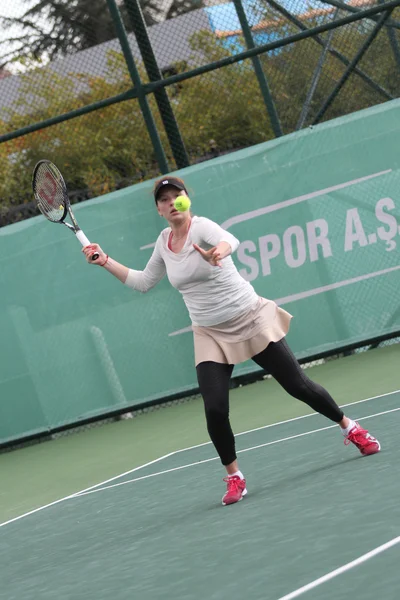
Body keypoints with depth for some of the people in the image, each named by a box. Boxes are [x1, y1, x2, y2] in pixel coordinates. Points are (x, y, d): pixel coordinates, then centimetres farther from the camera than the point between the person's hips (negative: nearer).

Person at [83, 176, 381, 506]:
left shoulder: (200, 226, -16)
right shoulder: (164, 242, 4)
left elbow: (230, 240, -40)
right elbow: (143, 282, 19)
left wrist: (218, 252, -63)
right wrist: (106, 261, 10)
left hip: (251, 321, -4)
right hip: (210, 335, 4)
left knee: (298, 385, 0)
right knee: (215, 410, -13)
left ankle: (349, 426, 25)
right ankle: (234, 477, 6)